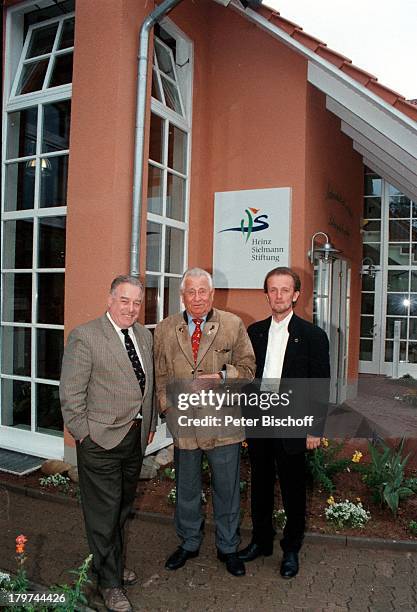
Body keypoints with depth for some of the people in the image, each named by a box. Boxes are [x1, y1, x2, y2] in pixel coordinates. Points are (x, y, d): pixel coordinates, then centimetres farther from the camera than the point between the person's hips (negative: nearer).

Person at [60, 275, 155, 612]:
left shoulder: (145, 335, 7)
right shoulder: (84, 336, -14)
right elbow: (70, 393, -13)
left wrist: (150, 423, 13)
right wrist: (85, 433, -12)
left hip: (136, 436, 7)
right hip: (101, 439, -6)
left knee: (123, 507, 22)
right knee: (104, 512, 6)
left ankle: (116, 562, 43)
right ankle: (109, 582, 25)